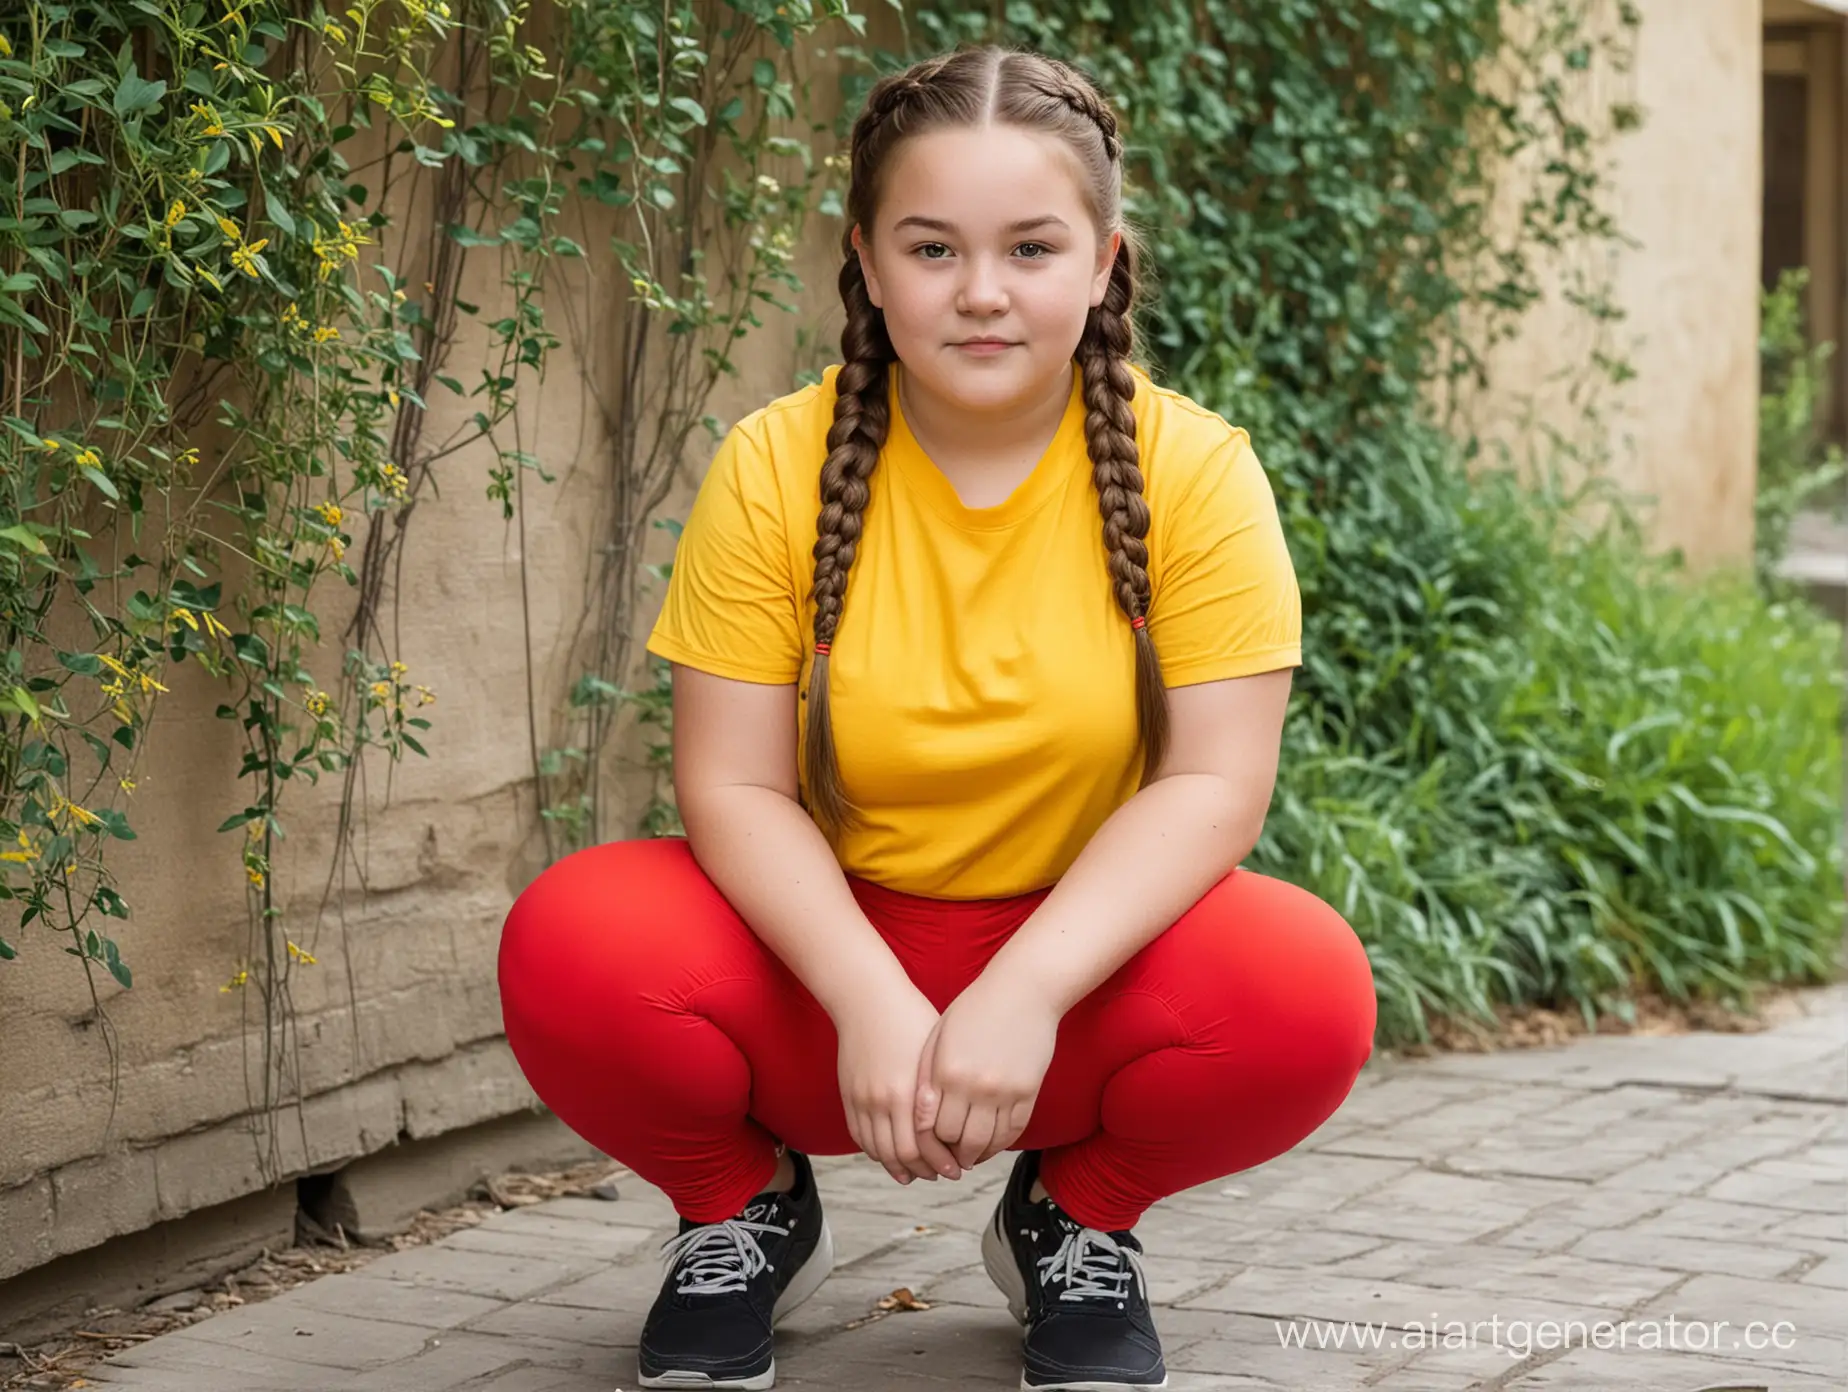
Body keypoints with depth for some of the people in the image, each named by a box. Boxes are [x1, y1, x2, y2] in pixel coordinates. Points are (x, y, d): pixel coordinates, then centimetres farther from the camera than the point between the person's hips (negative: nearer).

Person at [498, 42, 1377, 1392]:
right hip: (827, 951, 0)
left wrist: (1024, 994, -28)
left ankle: (1078, 1217, 4)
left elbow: (1212, 781, -15)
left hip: (1086, 956, 0)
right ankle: (746, 1210, 7)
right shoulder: (778, 466, -8)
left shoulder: (1193, 468, -10)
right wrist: (874, 1003, -25)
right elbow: (736, 786, -10)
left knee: (1308, 992, -31)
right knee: (572, 948, -29)